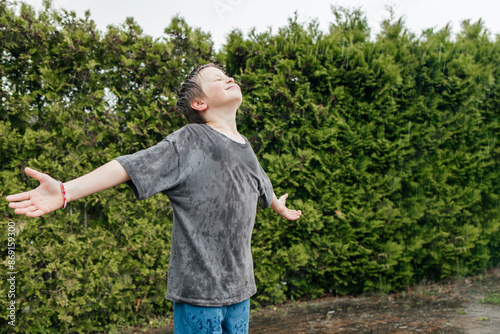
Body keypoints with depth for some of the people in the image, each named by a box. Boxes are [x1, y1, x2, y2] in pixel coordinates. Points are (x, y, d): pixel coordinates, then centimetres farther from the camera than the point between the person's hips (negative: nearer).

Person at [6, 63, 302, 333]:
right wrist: (65, 191, -28)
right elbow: (130, 166, -17)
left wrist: (279, 206, 53)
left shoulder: (245, 147, 13)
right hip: (199, 287, -6)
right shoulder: (188, 142, -8)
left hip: (239, 287, 7)